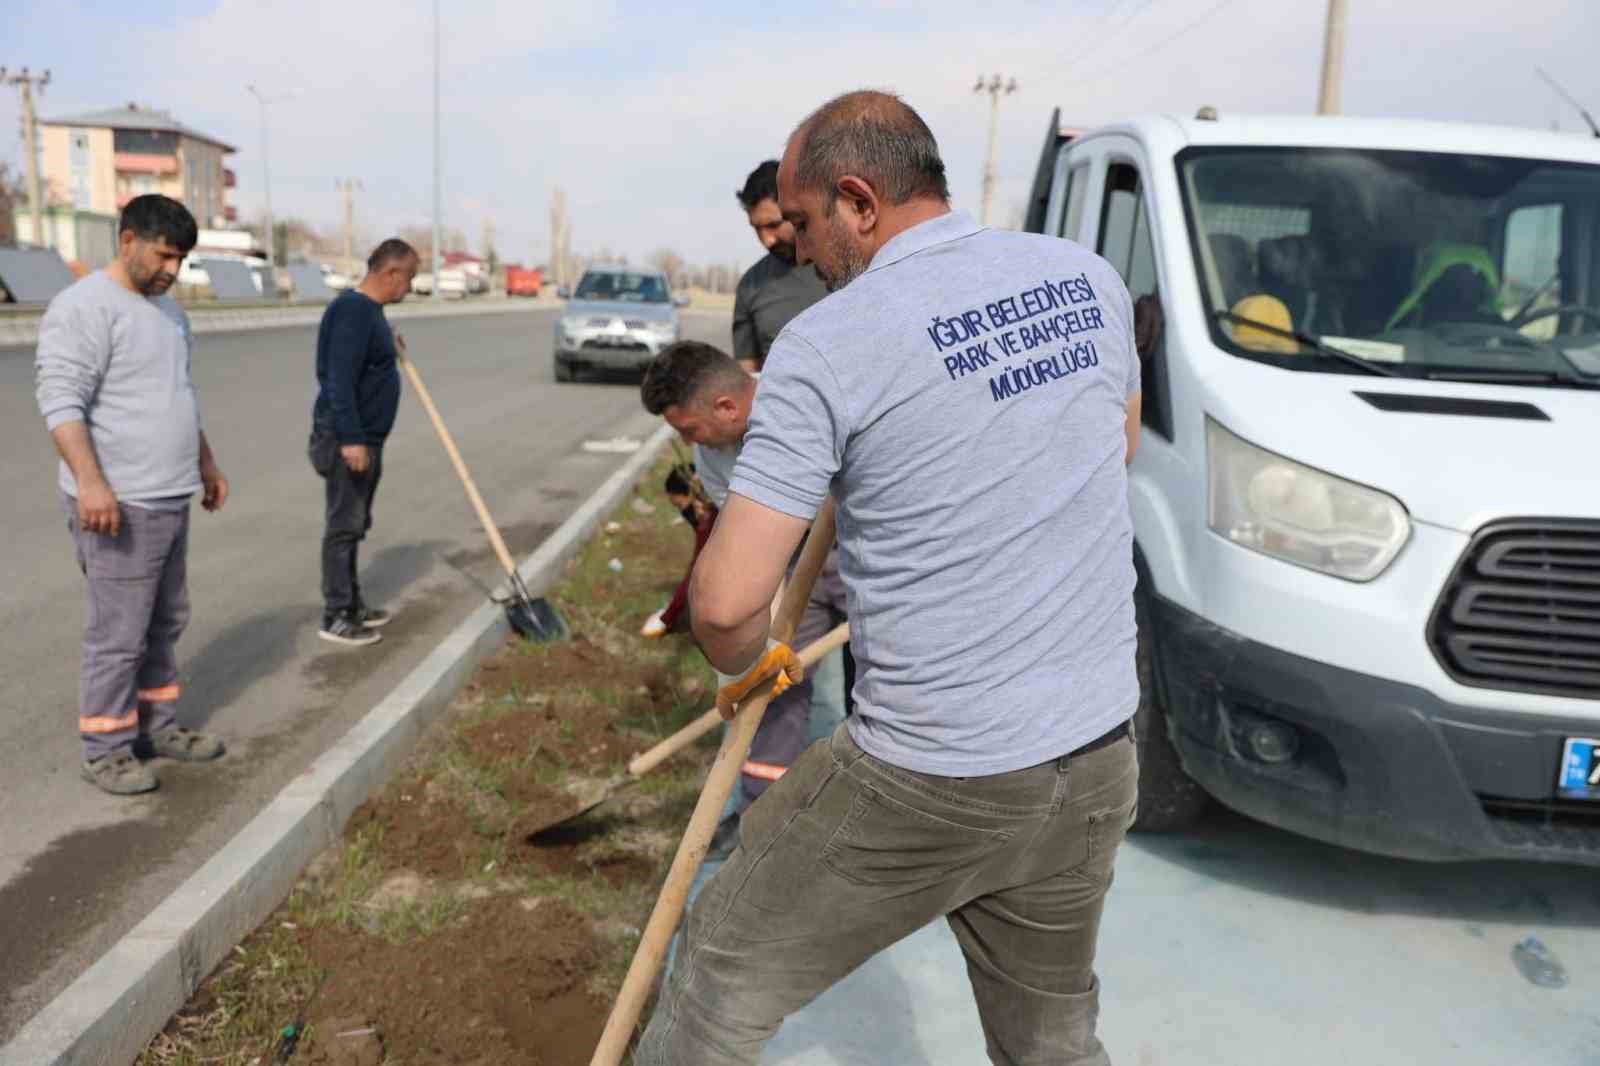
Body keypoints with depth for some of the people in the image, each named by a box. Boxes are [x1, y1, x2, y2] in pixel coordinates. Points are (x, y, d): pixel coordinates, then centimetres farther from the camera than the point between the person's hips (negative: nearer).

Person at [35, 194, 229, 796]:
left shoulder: (167, 310, 16)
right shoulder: (83, 307, -13)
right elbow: (60, 399, -21)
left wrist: (207, 464, 26)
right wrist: (91, 482, -30)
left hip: (170, 499, 9)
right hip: (119, 504, -9)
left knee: (165, 623, 16)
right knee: (119, 633, -2)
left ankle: (156, 726, 28)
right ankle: (105, 750, 11)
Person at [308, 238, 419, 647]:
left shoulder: (370, 309, 13)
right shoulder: (353, 310, -19)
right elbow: (340, 380, -25)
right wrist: (351, 439, -28)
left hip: (365, 439, 10)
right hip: (347, 440, -10)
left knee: (354, 526, 16)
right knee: (343, 527, -4)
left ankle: (351, 604, 27)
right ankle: (335, 617, 3)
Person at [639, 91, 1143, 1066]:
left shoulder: (826, 346, -14)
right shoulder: (1089, 278, 3)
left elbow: (727, 602, -16)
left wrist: (750, 661, 5)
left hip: (926, 784, -6)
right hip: (1096, 764, 6)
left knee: (726, 979, 16)